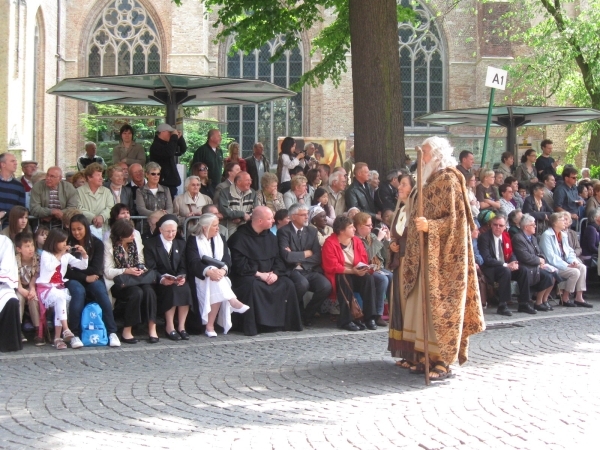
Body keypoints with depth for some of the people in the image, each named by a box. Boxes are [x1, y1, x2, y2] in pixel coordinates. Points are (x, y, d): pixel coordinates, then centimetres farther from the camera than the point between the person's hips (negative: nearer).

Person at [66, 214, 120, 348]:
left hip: (93, 279, 1)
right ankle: (74, 335, -34)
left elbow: (95, 270, -6)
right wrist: (85, 277, -17)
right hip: (74, 280, -1)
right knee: (78, 291, -35)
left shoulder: (97, 243, 2)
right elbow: (67, 271, -6)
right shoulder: (68, 245, 0)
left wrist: (75, 267, -10)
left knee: (100, 290, -32)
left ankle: (112, 332, -31)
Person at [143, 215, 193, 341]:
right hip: (160, 282, -4)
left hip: (178, 281, 4)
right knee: (173, 290, -33)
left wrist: (182, 276, -14)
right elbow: (150, 268, -8)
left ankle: (181, 326, -23)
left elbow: (183, 266, 9)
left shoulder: (181, 244, 15)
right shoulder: (150, 244, 0)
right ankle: (170, 327, -25)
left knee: (186, 289, -28)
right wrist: (161, 279, -26)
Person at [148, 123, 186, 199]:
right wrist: (174, 137, -20)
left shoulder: (167, 144, 20)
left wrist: (180, 137, 8)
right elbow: (169, 153, -29)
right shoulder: (156, 146, -12)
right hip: (163, 184, -10)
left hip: (171, 182, 10)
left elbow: (182, 150, 23)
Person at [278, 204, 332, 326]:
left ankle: (307, 315, 0)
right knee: (303, 284, -37)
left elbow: (317, 257, 5)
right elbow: (287, 256, -16)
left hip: (311, 270, 5)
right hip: (293, 270, -5)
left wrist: (297, 257, -7)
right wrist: (306, 253, -3)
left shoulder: (312, 231, 14)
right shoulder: (284, 231, -2)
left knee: (326, 286, -25)